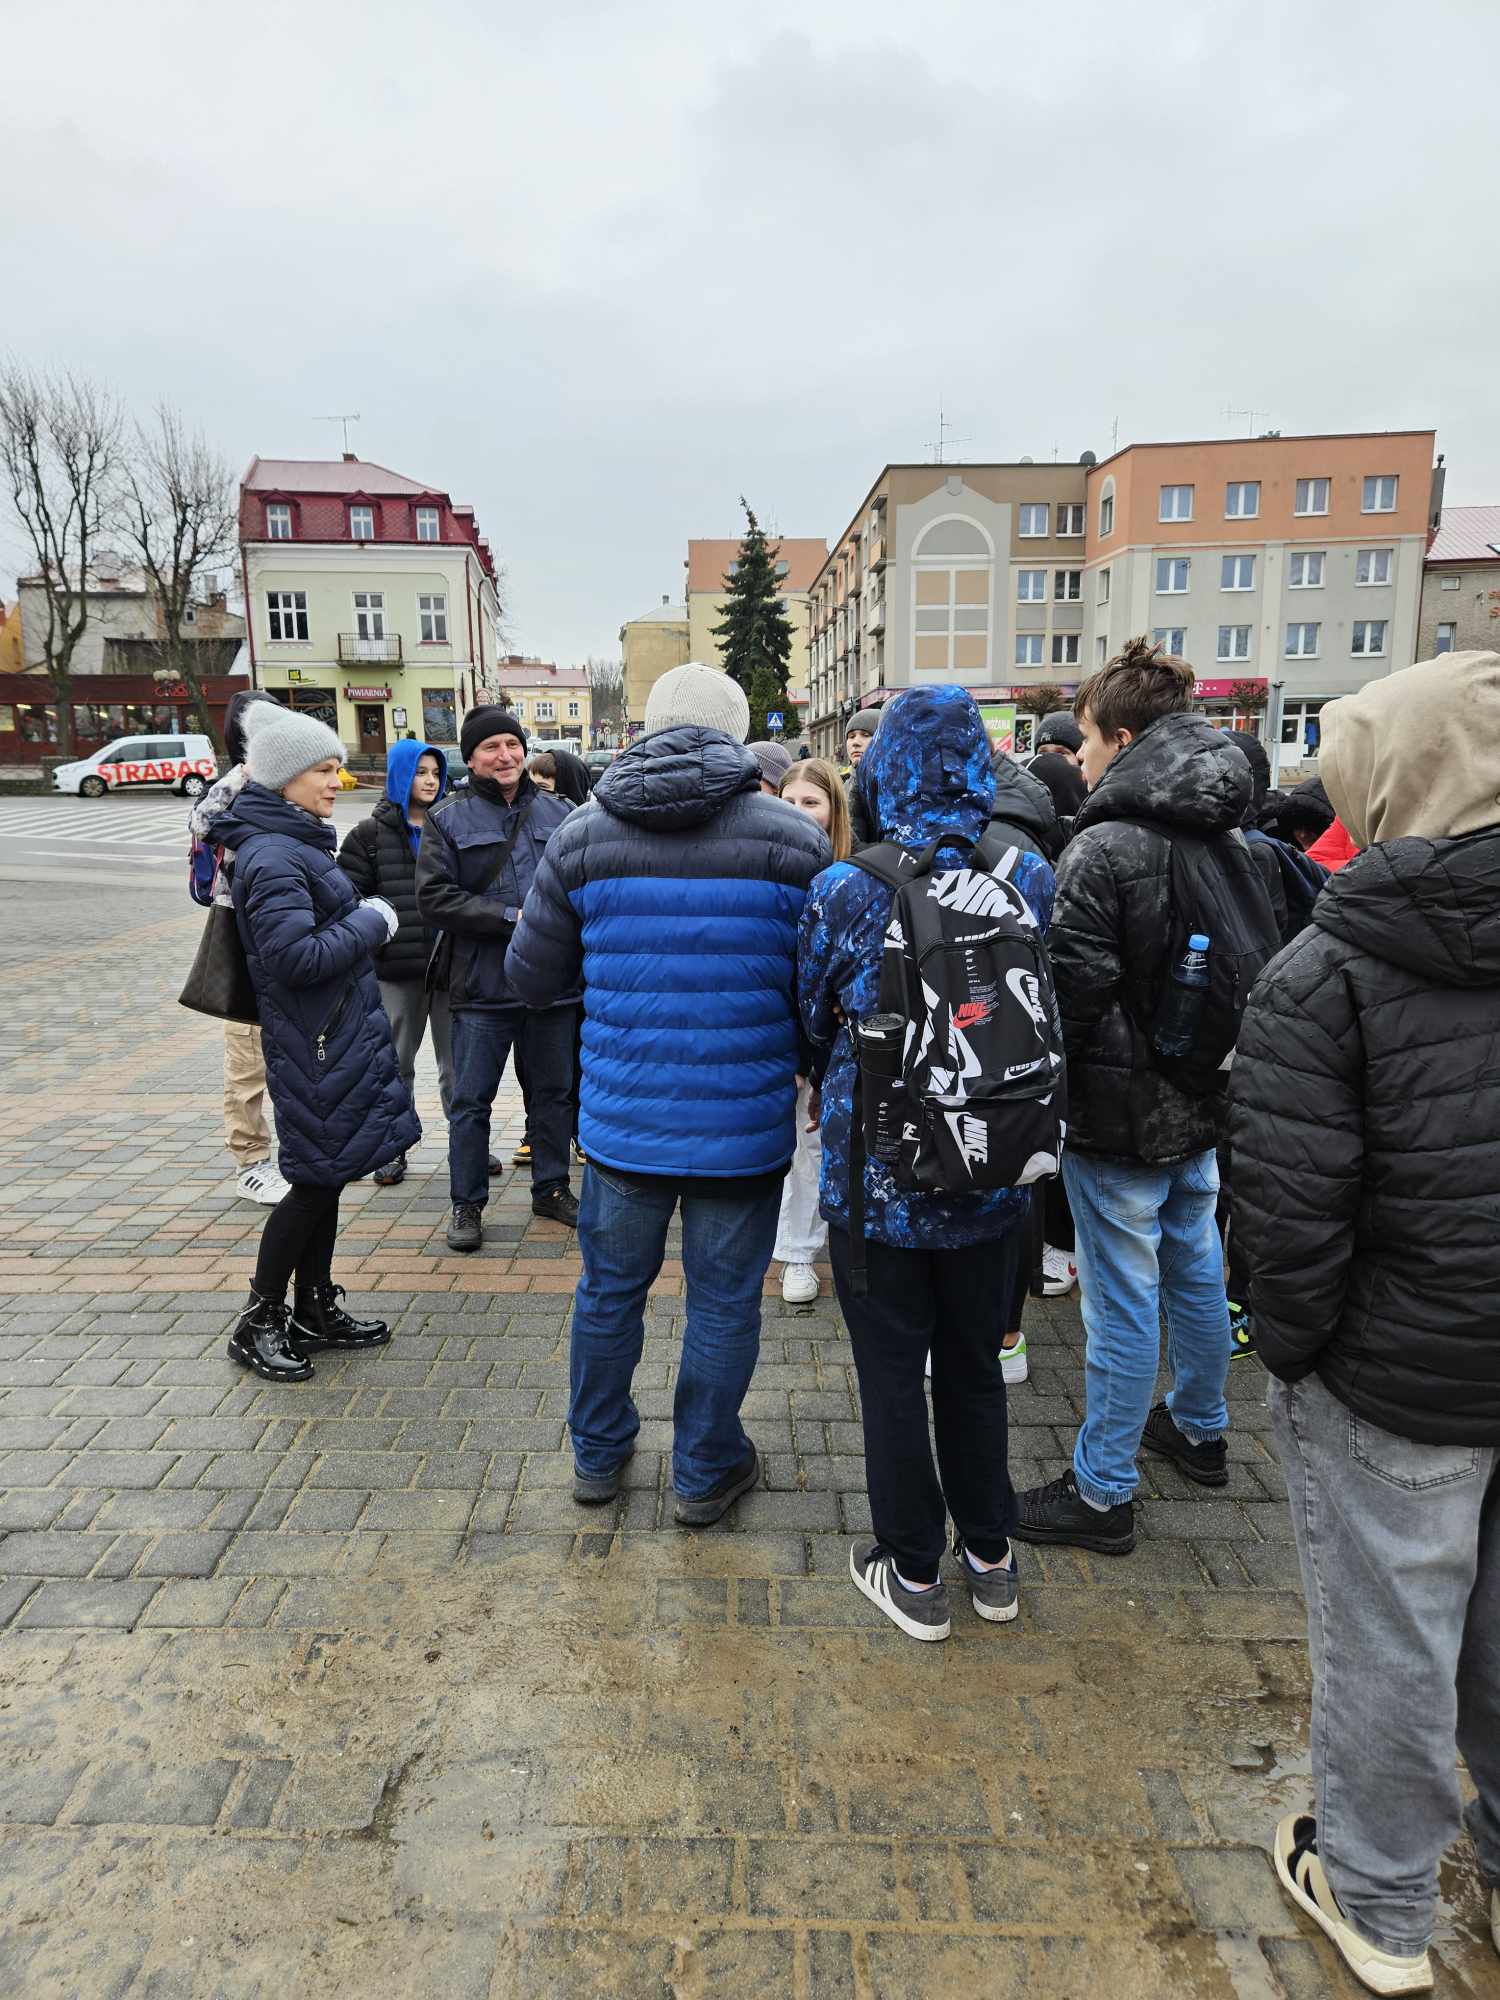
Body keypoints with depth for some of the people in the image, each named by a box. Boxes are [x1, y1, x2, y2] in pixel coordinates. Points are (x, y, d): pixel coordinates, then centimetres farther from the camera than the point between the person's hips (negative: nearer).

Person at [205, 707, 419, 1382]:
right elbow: (296, 957, -25)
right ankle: (259, 1323, 17)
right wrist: (372, 923, -15)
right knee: (317, 1179, 0)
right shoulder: (273, 857, -19)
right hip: (315, 1043, -10)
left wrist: (363, 920, 6)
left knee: (327, 1175, 16)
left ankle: (315, 1310, 30)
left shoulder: (297, 842, 12)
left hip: (334, 1032, 10)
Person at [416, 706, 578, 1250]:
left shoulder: (558, 812, 6)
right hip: (483, 983, -2)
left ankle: (551, 1189, 32)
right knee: (471, 1099, 6)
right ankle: (466, 1203, 22)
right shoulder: (449, 819, -2)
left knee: (552, 1092, 15)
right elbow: (433, 898, -9)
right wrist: (512, 918, -16)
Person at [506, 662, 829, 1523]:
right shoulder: (793, 839, -9)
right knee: (725, 1302, 14)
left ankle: (598, 1454, 40)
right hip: (744, 1129, -2)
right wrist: (810, 1069, 15)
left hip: (621, 1122, 2)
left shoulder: (583, 839, -2)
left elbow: (531, 979, 4)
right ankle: (706, 1473, 32)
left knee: (610, 1289, 20)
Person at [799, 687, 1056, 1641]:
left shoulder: (846, 890, -15)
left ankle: (915, 1572, 30)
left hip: (880, 1177, -3)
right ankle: (991, 1557, 38)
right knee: (976, 1365, 21)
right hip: (994, 1174, 4)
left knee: (893, 1376, 14)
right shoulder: (1032, 879, -7)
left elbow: (816, 1018, 0)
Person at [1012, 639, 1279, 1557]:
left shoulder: (1105, 846, -20)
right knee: (1195, 1267, 23)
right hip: (1205, 1101, 9)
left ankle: (1103, 1494, 16)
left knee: (1123, 1300, 2)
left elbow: (1076, 989, -21)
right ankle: (1201, 1429, 44)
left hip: (1123, 1111, -8)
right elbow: (1262, 966, 14)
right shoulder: (1232, 838, 6)